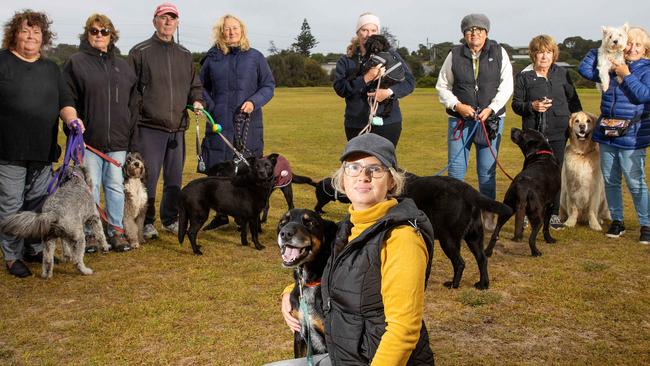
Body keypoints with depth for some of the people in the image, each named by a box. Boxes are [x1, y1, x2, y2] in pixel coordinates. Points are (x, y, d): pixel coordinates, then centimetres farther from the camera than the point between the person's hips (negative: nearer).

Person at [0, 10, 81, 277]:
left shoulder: (51, 69, 16)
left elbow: (64, 102, 12)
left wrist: (71, 119, -9)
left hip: (43, 152, 5)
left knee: (39, 203, 11)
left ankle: (34, 249, 26)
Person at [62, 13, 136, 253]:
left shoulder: (122, 66, 14)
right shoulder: (76, 63, 1)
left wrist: (130, 129, 12)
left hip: (117, 138, 4)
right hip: (89, 138, -3)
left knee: (116, 185, 7)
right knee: (90, 187, 2)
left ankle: (116, 231, 16)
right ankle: (89, 233, 12)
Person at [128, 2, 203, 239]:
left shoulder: (185, 55, 14)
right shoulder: (140, 52, -1)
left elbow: (194, 85, 24)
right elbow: (130, 91, -4)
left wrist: (196, 100, 1)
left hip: (177, 128, 5)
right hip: (149, 127, -5)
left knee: (175, 177, 12)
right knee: (148, 177, -1)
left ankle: (171, 219, 26)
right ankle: (146, 222, 11)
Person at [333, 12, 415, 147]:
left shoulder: (390, 55, 7)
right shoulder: (346, 60, 8)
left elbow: (409, 81, 2)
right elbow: (339, 88, -6)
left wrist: (389, 92, -16)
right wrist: (365, 79, -18)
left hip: (387, 123, -1)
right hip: (356, 125, 1)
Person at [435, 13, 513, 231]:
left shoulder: (499, 53, 3)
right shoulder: (455, 55, 3)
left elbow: (506, 85, 0)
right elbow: (442, 86, 6)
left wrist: (491, 109, -12)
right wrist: (457, 105, -9)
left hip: (491, 120, 0)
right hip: (460, 120, 0)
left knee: (487, 170, 4)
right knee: (455, 169, -1)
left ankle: (489, 215, 15)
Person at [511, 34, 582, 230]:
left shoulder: (562, 73, 6)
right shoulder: (524, 76, 1)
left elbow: (573, 99, 15)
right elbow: (516, 104, 2)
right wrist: (532, 106, -16)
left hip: (557, 133, 2)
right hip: (533, 132, -1)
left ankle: (554, 214, 16)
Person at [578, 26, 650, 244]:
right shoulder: (610, 67, 9)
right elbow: (584, 69, 9)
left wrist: (626, 75, -16)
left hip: (632, 138, -5)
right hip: (606, 136, 5)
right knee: (610, 181, 11)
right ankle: (617, 221, 23)